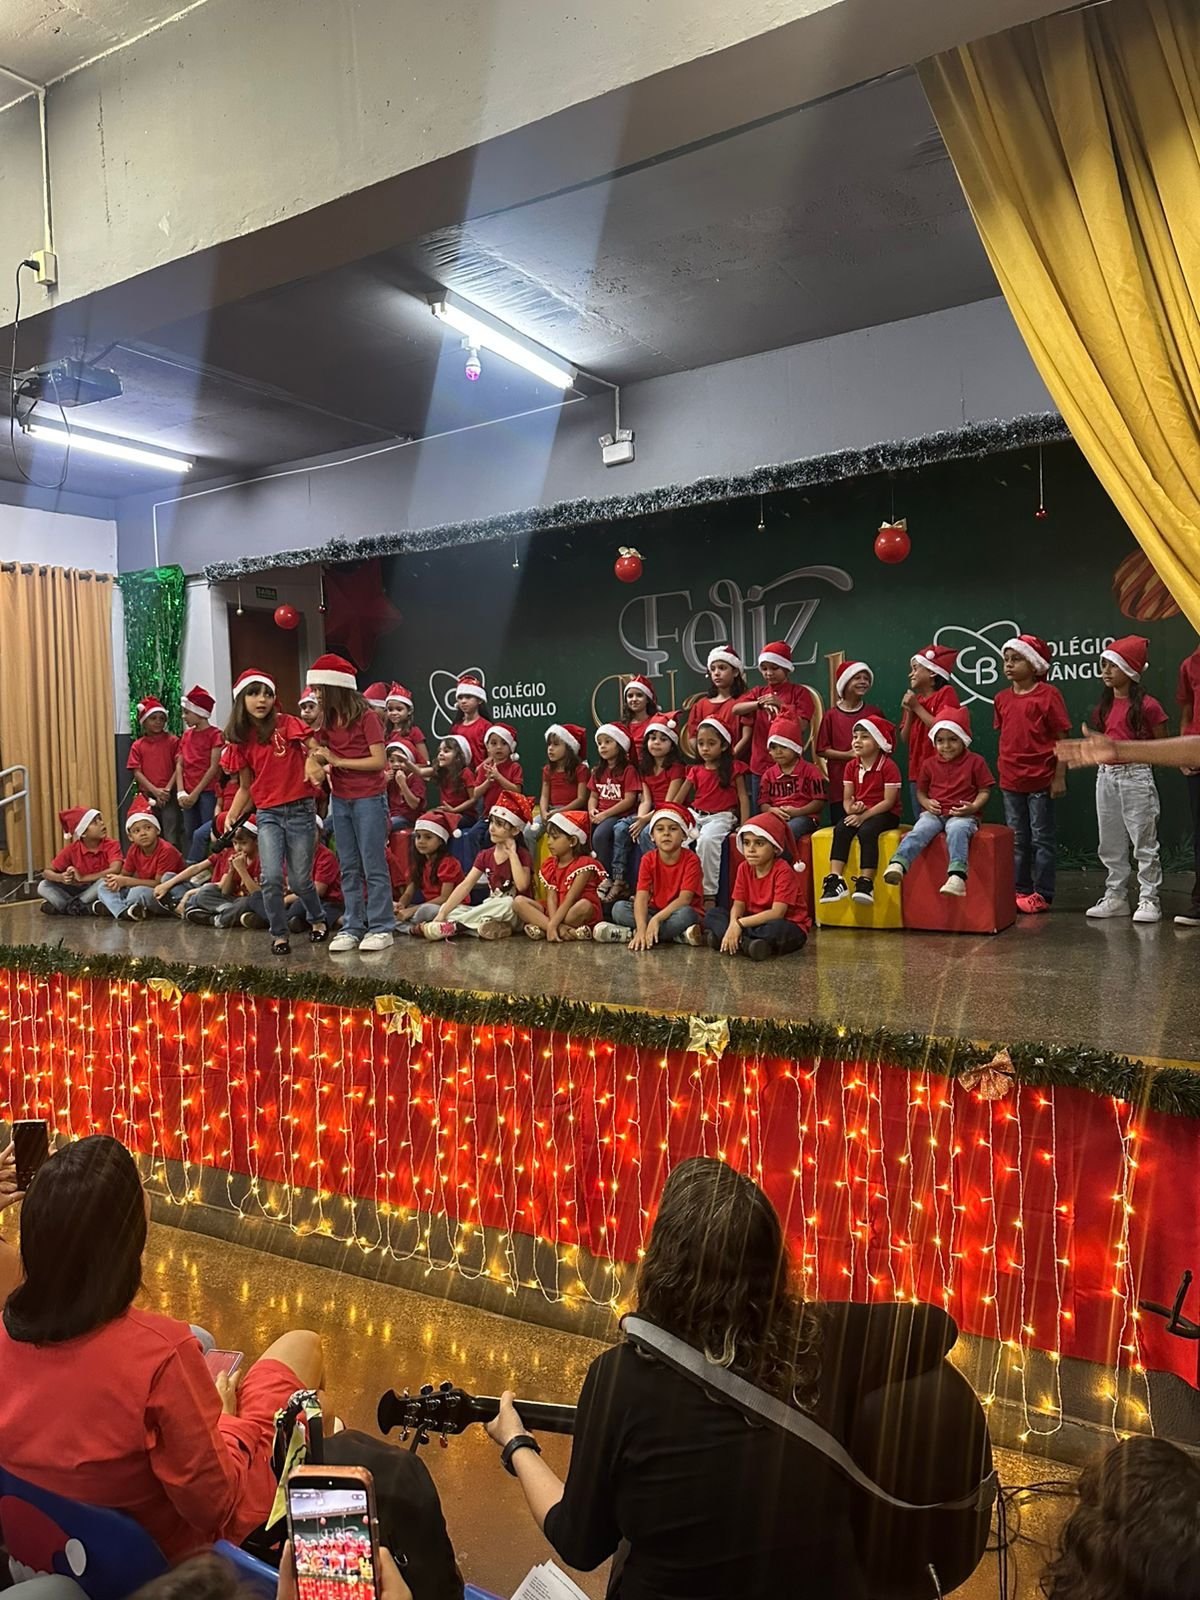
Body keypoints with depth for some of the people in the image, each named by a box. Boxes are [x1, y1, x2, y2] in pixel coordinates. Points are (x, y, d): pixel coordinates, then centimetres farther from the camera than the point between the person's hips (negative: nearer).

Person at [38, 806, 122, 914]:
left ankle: (69, 906, -16)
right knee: (43, 886, -11)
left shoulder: (111, 845, -13)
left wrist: (82, 878, -27)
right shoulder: (72, 849, -5)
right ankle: (88, 907, -22)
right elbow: (46, 872, -1)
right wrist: (62, 878, -25)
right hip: (80, 890, 3)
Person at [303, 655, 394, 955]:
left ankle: (381, 928, 4)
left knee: (374, 867, -2)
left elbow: (379, 761, -16)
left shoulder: (367, 717, -12)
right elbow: (320, 754, 12)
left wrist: (337, 761, -14)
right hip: (340, 800, 7)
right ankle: (352, 927, 15)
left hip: (369, 799, -7)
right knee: (349, 869, 9)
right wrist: (317, 756, -12)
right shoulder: (328, 720, 7)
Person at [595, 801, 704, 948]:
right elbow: (641, 897, -16)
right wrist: (642, 928, -34)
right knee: (619, 908, -19)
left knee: (685, 914, -37)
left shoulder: (690, 860, -15)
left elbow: (684, 899, -23)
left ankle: (627, 934, -30)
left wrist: (656, 919, -35)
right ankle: (677, 935, -27)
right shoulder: (648, 860, -6)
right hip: (655, 910, 4)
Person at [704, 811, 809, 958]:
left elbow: (777, 913, -25)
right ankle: (747, 944, -27)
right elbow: (738, 904, -3)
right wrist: (733, 925, -26)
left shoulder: (783, 870, -19)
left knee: (776, 928, -40)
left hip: (787, 926, -6)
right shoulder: (744, 868, 1)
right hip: (755, 923, 6)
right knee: (712, 914, -6)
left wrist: (740, 924, -27)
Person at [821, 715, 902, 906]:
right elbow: (847, 798, 7)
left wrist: (864, 816, -23)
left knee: (866, 831, -35)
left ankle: (866, 883, -34)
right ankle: (835, 880, -30)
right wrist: (851, 808, -18)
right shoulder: (852, 766, 8)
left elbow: (888, 801, -16)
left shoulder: (889, 766, -10)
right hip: (858, 812, 5)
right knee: (840, 829, -24)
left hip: (885, 814, -5)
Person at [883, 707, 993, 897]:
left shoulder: (975, 761, 3)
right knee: (920, 830, -29)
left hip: (962, 814, -3)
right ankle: (898, 864, -48)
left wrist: (974, 807, -15)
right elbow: (920, 791, 18)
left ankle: (957, 876, -51)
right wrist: (927, 803, -4)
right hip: (935, 813, 3)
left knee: (957, 830, -37)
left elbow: (985, 790, 4)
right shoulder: (930, 764, 12)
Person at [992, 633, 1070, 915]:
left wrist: (1059, 776, -12)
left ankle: (1042, 894, 9)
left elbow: (1061, 738, -8)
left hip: (1040, 779, -6)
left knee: (1041, 838, 3)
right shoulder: (1002, 698, 9)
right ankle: (1021, 890, 21)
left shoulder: (1047, 694, -8)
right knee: (1017, 839, 12)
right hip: (1011, 780, 6)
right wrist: (1003, 769, 10)